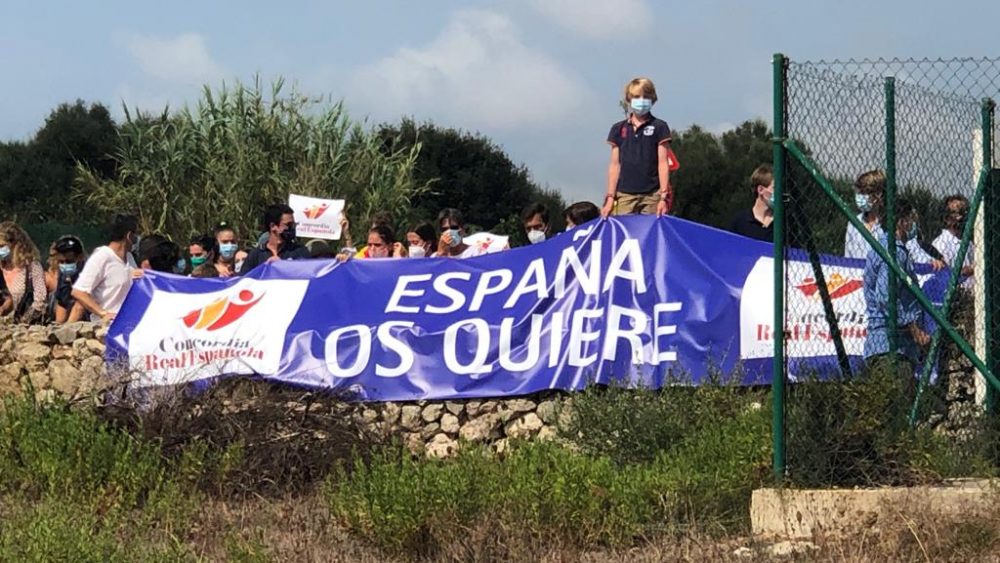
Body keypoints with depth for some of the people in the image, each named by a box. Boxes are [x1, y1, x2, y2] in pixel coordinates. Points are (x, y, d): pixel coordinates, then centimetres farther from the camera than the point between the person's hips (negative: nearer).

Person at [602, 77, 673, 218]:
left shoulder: (659, 127, 4)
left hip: (652, 195, -2)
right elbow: (615, 165, 12)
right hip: (625, 195, 2)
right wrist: (610, 197, 6)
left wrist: (663, 196, -8)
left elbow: (663, 163, 0)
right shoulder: (618, 129, 12)